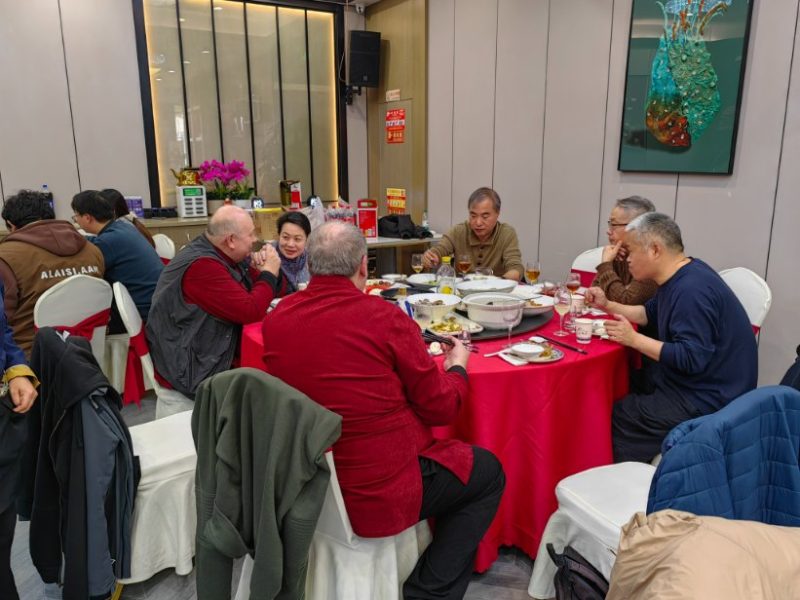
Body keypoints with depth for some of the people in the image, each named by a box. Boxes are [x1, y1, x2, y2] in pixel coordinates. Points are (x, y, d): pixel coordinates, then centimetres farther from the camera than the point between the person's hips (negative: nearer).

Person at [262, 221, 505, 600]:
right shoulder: (385, 316, -19)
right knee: (488, 472, 18)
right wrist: (457, 367, 10)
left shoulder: (275, 319, -5)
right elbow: (440, 408, -10)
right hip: (378, 493, -6)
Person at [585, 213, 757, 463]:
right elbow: (650, 313, 22)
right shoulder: (678, 278, 6)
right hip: (688, 382, 10)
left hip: (706, 398, -10)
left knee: (614, 417, -11)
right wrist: (607, 305, 11)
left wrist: (634, 339, -24)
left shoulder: (692, 290, -27)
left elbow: (691, 358, -31)